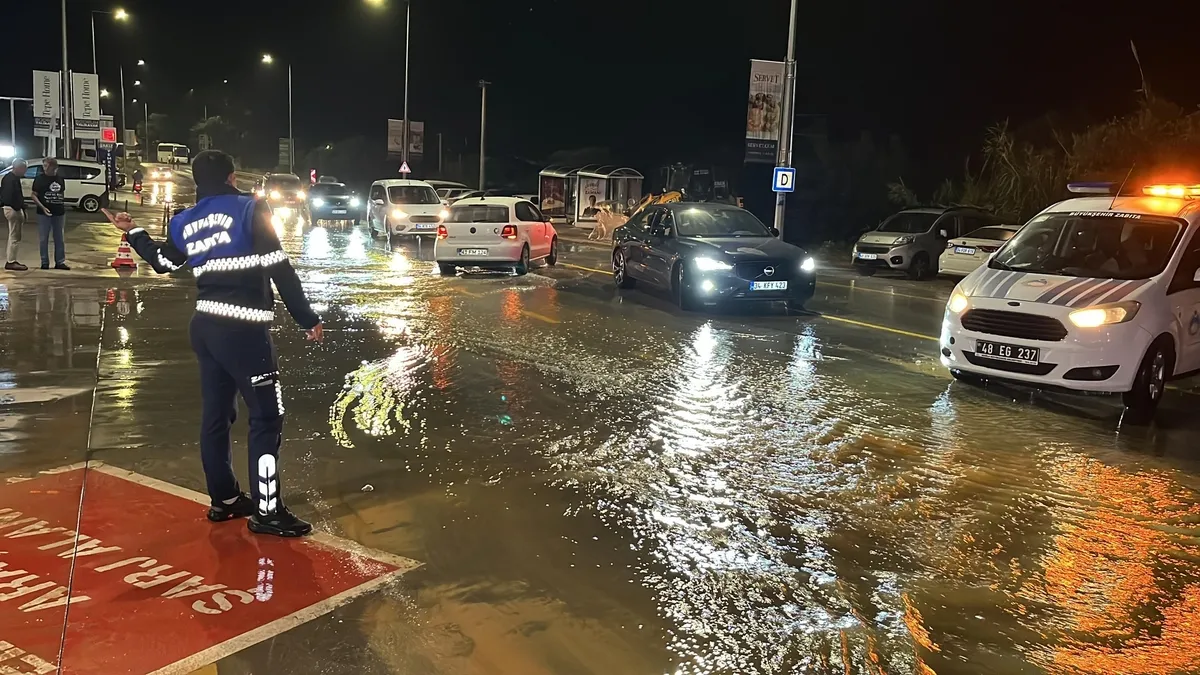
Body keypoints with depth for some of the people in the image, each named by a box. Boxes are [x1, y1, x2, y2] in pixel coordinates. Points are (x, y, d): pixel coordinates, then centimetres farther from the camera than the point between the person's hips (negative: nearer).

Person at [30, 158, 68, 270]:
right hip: (44, 213, -4)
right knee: (43, 238, 1)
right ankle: (44, 262, 8)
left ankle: (60, 262, 15)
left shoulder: (60, 179, 8)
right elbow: (34, 195, -4)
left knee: (59, 238, 9)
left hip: (59, 212, 4)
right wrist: (42, 207, -18)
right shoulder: (39, 179, -3)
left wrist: (63, 208, 11)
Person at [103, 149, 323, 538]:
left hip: (206, 327, 8)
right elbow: (280, 270, -12)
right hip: (244, 331, -8)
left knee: (216, 413, 15)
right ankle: (266, 511, -2)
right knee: (267, 416, -3)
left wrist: (132, 233, 43)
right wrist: (308, 319, -7)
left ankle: (224, 499, 26)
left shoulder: (185, 222, 11)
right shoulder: (250, 210, -8)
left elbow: (162, 262, 27)